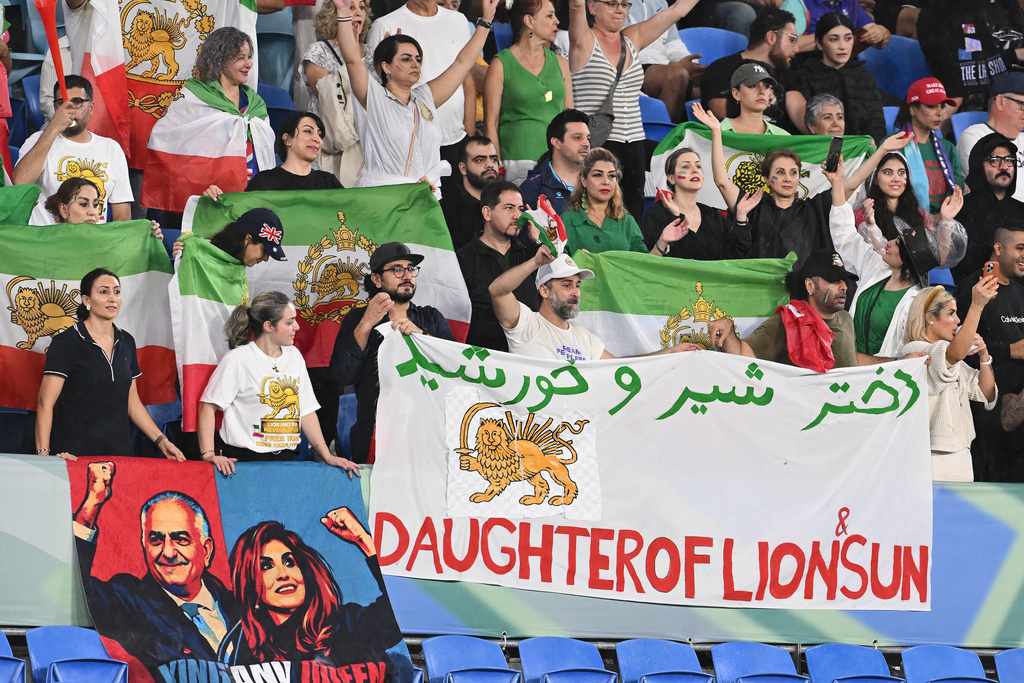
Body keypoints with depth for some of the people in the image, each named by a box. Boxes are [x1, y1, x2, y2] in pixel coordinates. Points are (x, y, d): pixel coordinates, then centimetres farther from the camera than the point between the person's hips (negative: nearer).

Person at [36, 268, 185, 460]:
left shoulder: (126, 342, 13)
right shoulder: (66, 342, -6)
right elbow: (45, 403, -11)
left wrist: (161, 441, 12)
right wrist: (43, 454, -22)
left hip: (120, 451, 5)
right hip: (74, 454, -5)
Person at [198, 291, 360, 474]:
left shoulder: (294, 356, 16)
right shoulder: (237, 360, -3)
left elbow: (306, 411, 18)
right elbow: (208, 407, -7)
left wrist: (327, 456, 9)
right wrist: (209, 455, -17)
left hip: (286, 460, 5)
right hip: (245, 460, -5)